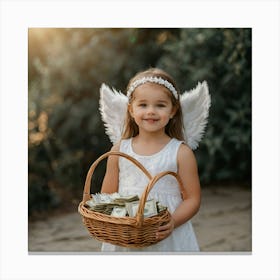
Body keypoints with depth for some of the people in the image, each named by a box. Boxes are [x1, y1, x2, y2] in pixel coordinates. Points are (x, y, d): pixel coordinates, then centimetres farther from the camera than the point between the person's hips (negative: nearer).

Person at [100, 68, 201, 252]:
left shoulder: (181, 153, -5)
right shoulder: (119, 151, 2)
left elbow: (193, 199, -5)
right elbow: (108, 195, 7)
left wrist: (173, 222, -20)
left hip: (169, 238, -2)